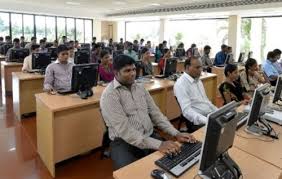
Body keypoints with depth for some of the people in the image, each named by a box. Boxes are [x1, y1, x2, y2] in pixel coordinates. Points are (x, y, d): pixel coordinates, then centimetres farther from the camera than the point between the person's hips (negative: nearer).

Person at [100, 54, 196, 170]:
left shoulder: (140, 88, 8)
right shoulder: (109, 95, -14)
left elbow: (155, 113, 9)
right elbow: (124, 130, -22)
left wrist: (176, 134, -6)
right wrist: (158, 145, -29)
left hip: (150, 136, 6)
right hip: (124, 143, -5)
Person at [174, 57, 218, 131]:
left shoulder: (198, 80, 14)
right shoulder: (181, 84, -14)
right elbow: (187, 111, -23)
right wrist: (208, 121, -33)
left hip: (212, 115, 9)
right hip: (198, 123, -9)